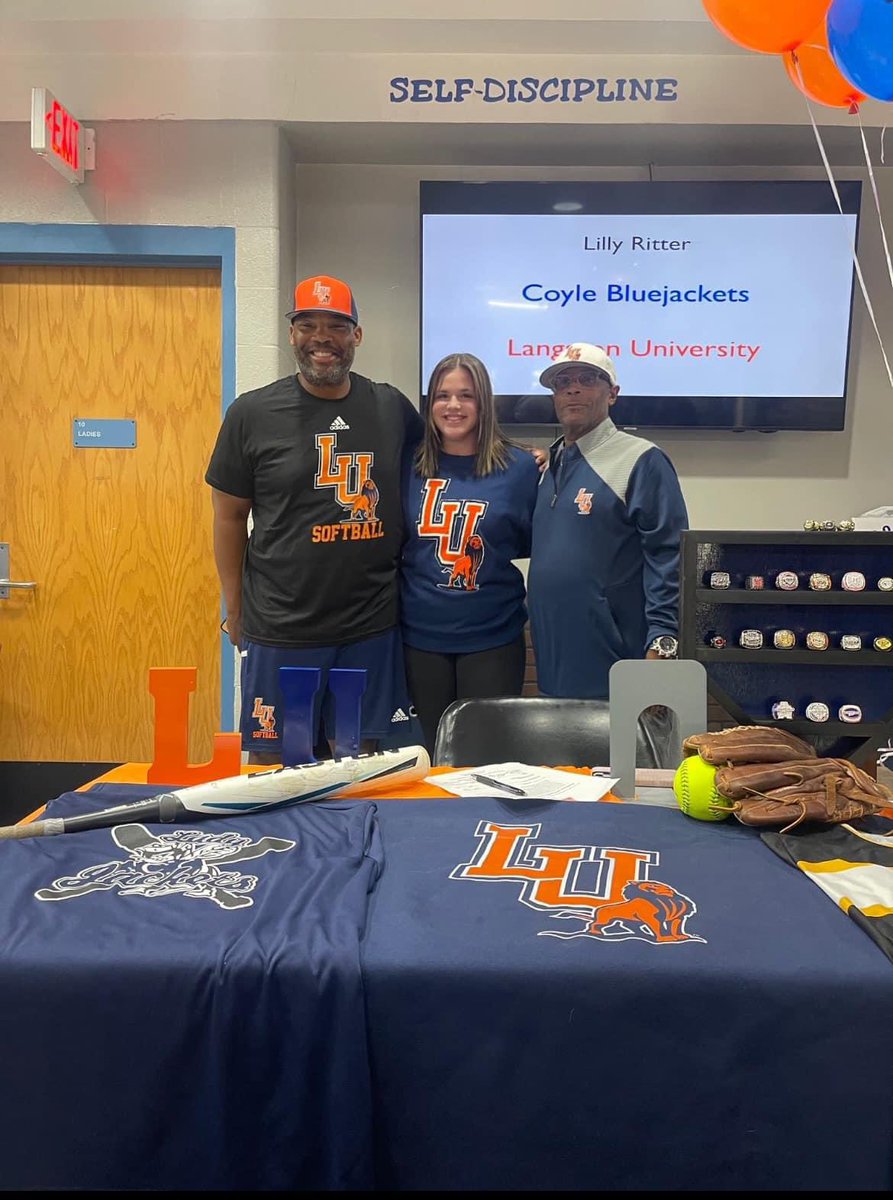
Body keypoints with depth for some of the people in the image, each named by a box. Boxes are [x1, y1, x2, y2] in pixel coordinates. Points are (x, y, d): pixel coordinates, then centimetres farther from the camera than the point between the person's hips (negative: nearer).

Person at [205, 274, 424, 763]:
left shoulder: (391, 407, 4)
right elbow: (229, 517, 4)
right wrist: (235, 611, 4)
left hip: (372, 630, 2)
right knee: (272, 765, 10)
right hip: (278, 631, -1)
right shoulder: (252, 413, -1)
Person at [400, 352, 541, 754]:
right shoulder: (410, 465, 3)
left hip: (493, 636, -2)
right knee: (429, 754, 14)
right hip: (421, 635, 2)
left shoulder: (519, 467, -2)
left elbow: (534, 544, 6)